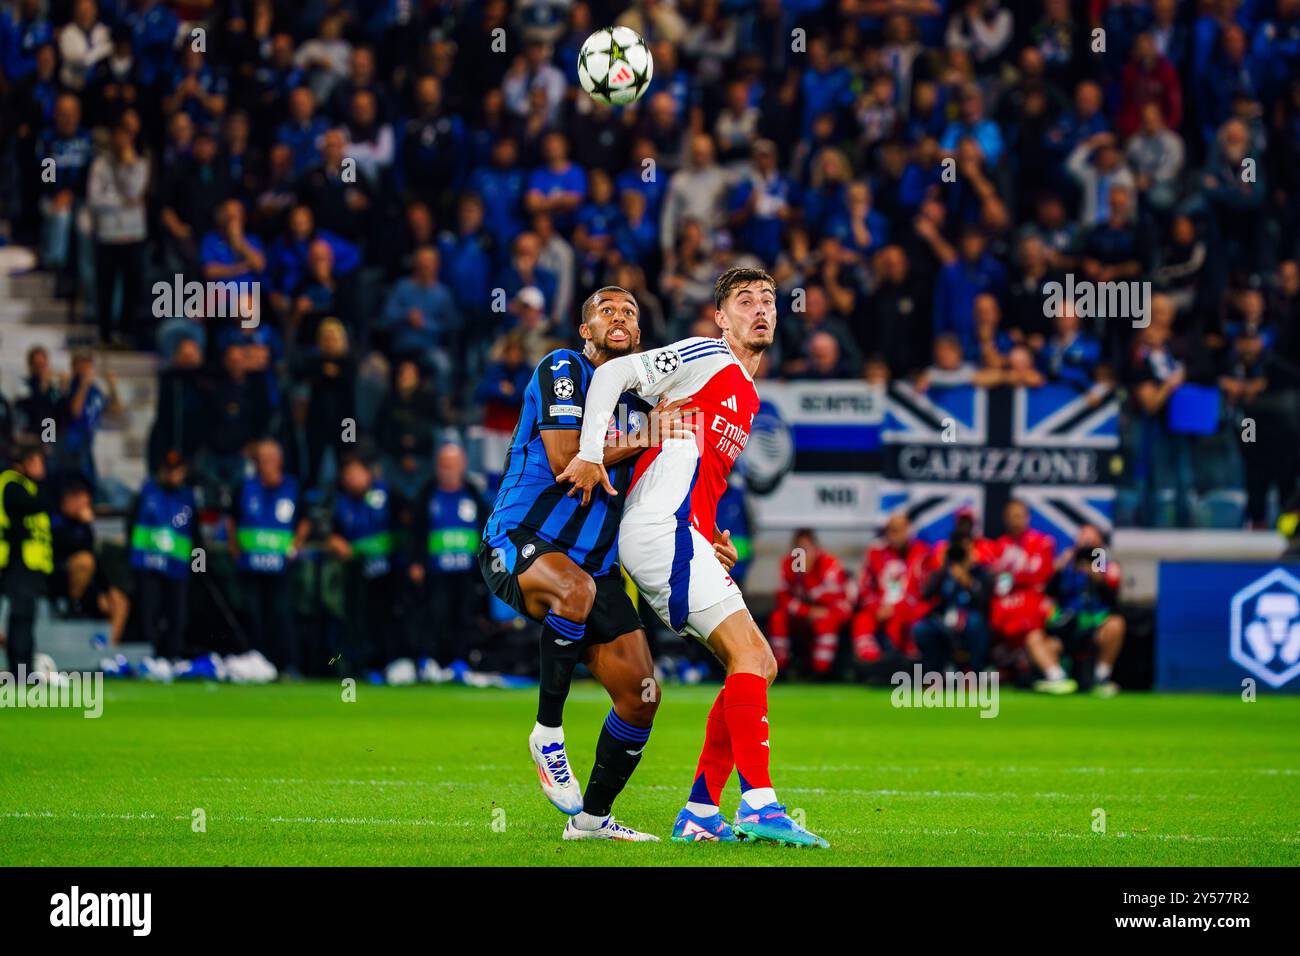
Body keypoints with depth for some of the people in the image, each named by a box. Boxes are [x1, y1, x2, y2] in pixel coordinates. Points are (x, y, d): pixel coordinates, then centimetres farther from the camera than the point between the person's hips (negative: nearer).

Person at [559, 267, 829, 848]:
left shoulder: (749, 399, 25)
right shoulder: (706, 357, -1)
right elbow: (613, 374, -7)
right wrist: (590, 454, -16)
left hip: (685, 538, 10)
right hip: (661, 529, -10)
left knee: (759, 666, 7)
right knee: (748, 653, -17)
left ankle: (700, 815, 5)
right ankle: (759, 805, -24)